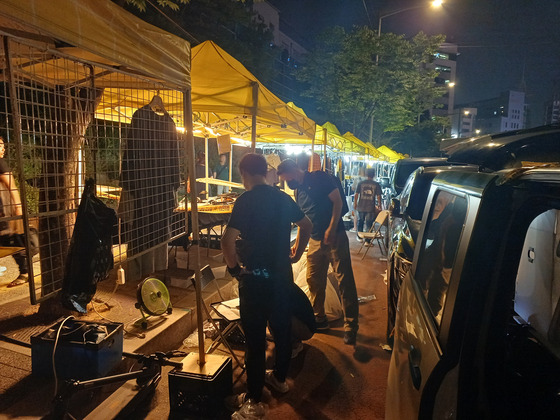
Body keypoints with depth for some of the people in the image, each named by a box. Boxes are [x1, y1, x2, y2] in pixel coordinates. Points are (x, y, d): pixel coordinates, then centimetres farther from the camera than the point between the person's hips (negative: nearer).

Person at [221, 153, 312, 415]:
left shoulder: (246, 200, -15)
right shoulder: (283, 198, 5)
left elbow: (228, 240, -25)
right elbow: (306, 225, 17)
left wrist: (233, 267, -10)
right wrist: (297, 254, 23)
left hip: (255, 278, -6)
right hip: (282, 274, 7)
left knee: (255, 337, 5)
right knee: (282, 328, 20)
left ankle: (253, 399, 20)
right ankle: (279, 378, 41)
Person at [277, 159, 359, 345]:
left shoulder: (320, 178, -7)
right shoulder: (298, 190, 13)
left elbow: (338, 201, -11)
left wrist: (331, 229, -18)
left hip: (335, 237, -7)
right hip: (315, 241, 8)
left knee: (345, 281, -3)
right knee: (314, 280, 11)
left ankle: (350, 326, 4)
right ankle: (319, 319, 28)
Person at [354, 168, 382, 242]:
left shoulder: (361, 183, -1)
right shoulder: (376, 185, -3)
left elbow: (356, 195, 0)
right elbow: (378, 196, -4)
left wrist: (355, 204, 11)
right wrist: (379, 206, 5)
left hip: (361, 207, 2)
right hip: (371, 208, -2)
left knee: (360, 222, 19)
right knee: (369, 224, 5)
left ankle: (359, 237, 30)